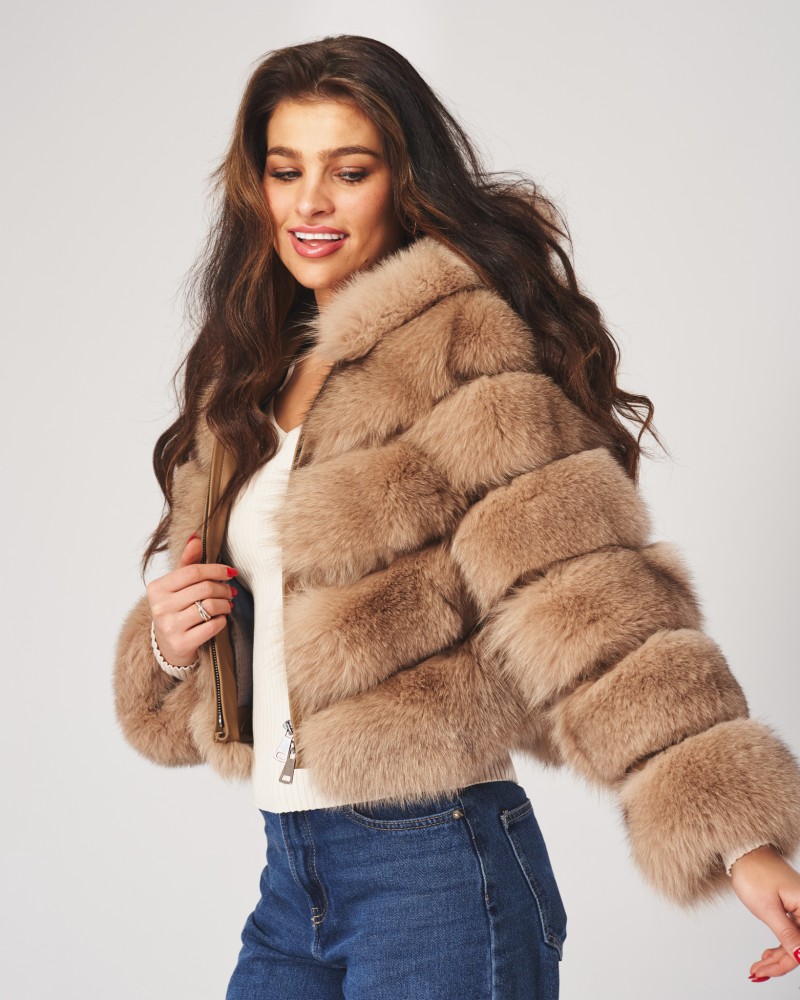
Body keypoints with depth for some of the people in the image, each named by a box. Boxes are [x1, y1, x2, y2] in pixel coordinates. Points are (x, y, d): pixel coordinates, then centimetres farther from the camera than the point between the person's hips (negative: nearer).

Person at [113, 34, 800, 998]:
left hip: (438, 864, -7)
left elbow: (589, 600, -21)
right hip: (289, 877, 7)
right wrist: (169, 642, -2)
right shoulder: (247, 385, 12)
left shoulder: (462, 350, -12)